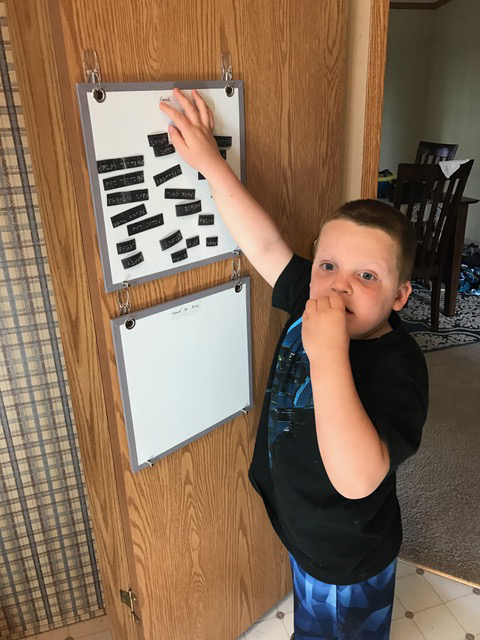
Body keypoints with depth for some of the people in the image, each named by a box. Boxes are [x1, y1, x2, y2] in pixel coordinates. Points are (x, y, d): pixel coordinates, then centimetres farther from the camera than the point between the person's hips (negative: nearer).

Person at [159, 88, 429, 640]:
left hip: (347, 561, -6)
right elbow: (263, 243, -11)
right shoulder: (312, 302, -16)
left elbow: (357, 479, -49)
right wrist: (209, 161, -14)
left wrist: (328, 352, -52)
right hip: (305, 531, 7)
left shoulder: (396, 367, -36)